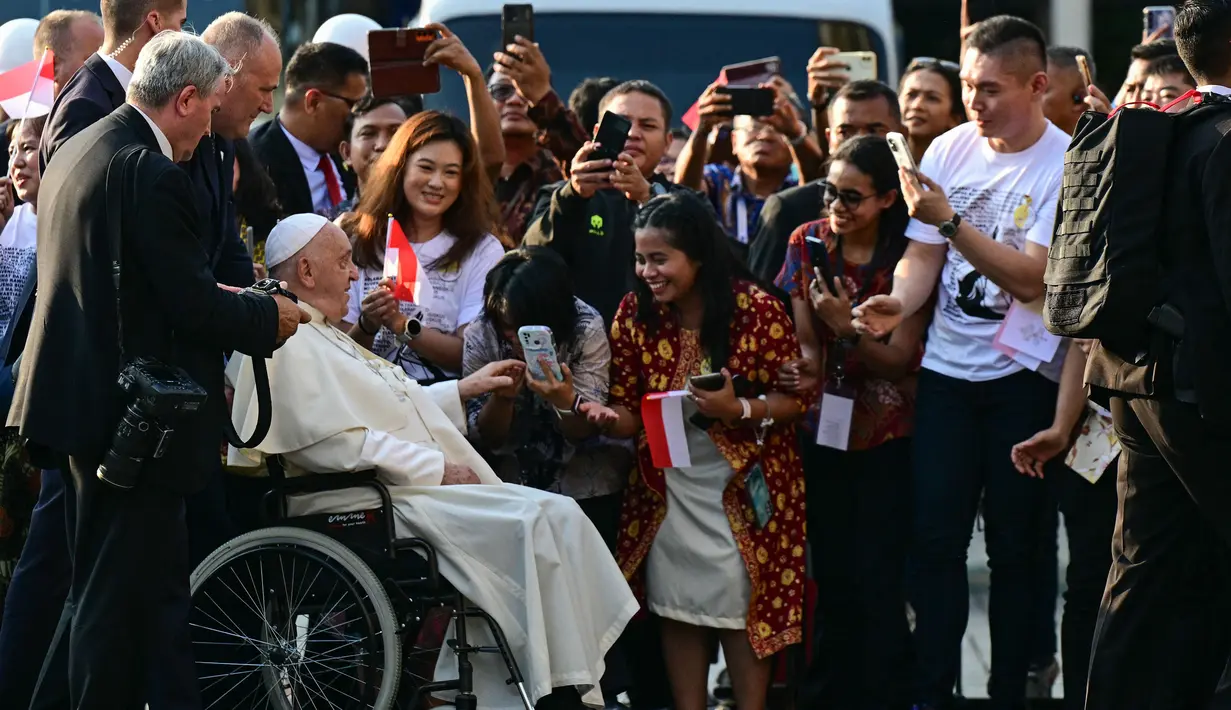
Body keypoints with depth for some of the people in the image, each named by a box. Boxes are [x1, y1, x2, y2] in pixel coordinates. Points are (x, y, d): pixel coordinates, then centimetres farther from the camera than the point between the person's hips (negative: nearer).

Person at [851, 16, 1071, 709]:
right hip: (947, 368, 4)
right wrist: (900, 302, -13)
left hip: (1025, 374, -4)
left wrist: (949, 218, -23)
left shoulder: (1064, 165, -10)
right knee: (936, 539, -2)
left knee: (1014, 547, 3)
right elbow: (924, 255, 7)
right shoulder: (950, 150, 4)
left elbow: (1032, 277, -18)